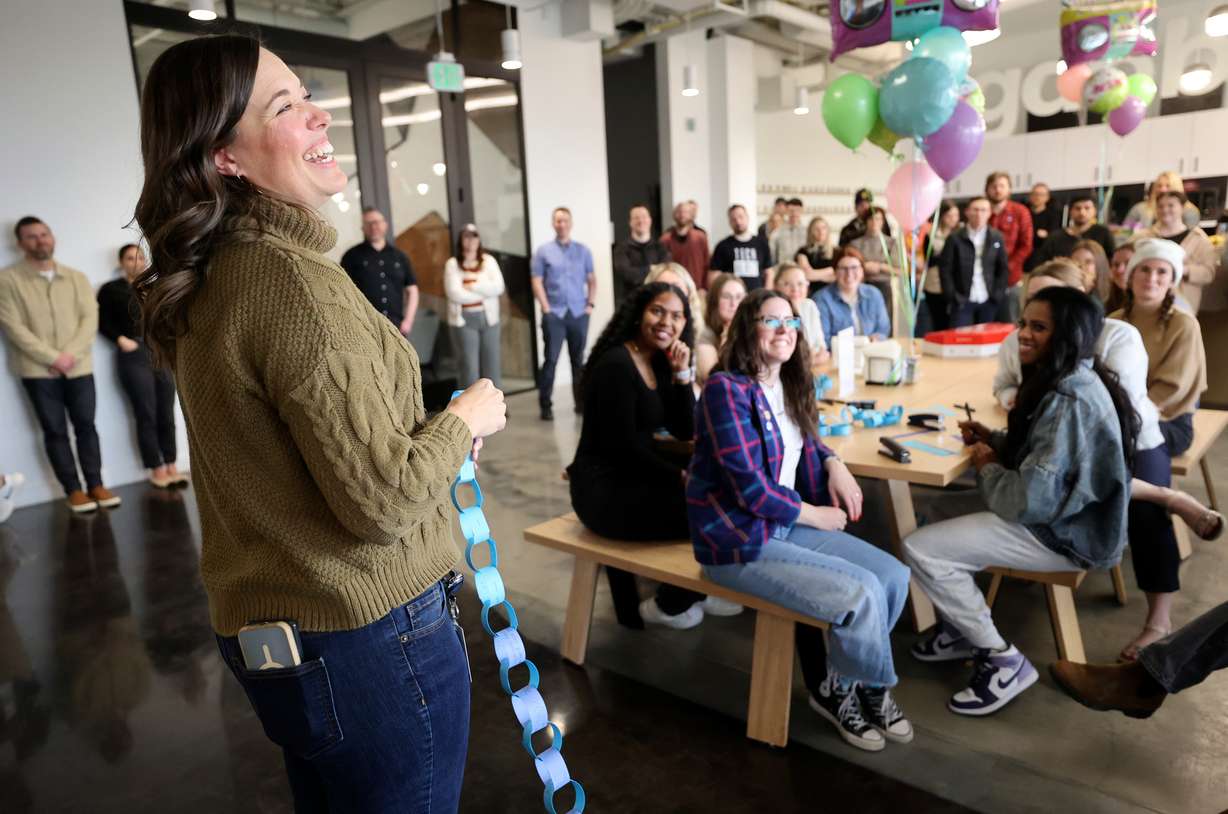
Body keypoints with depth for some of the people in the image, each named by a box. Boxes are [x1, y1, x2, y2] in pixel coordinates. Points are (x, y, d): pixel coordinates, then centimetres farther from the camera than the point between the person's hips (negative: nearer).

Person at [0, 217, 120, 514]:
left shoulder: (76, 277, 8)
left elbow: (90, 318, 1)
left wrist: (70, 355, -12)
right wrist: (53, 358, -14)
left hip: (79, 367, 2)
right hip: (38, 370, -2)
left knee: (86, 426, 4)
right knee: (55, 431, 2)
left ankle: (96, 485, 11)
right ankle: (73, 490, 8)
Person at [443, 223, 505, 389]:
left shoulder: (489, 261, 7)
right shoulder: (453, 264, 0)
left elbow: (498, 287, -6)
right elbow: (455, 294, -13)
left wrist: (473, 286, -12)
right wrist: (484, 291, -7)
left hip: (488, 318, 3)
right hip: (464, 320, -3)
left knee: (491, 364, 5)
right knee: (469, 366, -2)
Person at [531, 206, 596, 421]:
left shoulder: (583, 251, 10)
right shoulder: (543, 251, 4)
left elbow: (592, 279, 11)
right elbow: (536, 281, 0)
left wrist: (591, 304, 0)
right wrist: (546, 308, -7)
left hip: (579, 313, 2)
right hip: (554, 314, -2)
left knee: (579, 360, 8)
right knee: (551, 360, -4)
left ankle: (581, 402, 18)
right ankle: (545, 405, 2)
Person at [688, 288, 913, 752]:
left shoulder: (787, 385, 7)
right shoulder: (727, 389, -19)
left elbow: (804, 441, 25)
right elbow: (749, 487, -22)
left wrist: (834, 465, 2)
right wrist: (814, 515, -10)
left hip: (787, 525, 9)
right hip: (739, 541, -9)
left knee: (893, 577, -4)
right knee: (861, 594, -19)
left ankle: (833, 686, 14)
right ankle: (869, 690, 15)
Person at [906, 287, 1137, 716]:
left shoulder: (1070, 400, -27)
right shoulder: (1065, 380, 5)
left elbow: (1030, 499, -30)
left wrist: (987, 467, -12)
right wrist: (994, 440, 2)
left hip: (1063, 534, -10)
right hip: (1061, 515, 10)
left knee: (920, 549, -15)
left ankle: (1004, 661, -1)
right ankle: (964, 628, 28)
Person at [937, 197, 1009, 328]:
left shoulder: (997, 237, 5)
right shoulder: (955, 238, -4)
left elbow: (1003, 269, 9)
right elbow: (945, 269, -4)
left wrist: (997, 295, -1)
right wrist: (953, 297, -8)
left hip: (988, 302, 3)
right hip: (962, 301, -3)